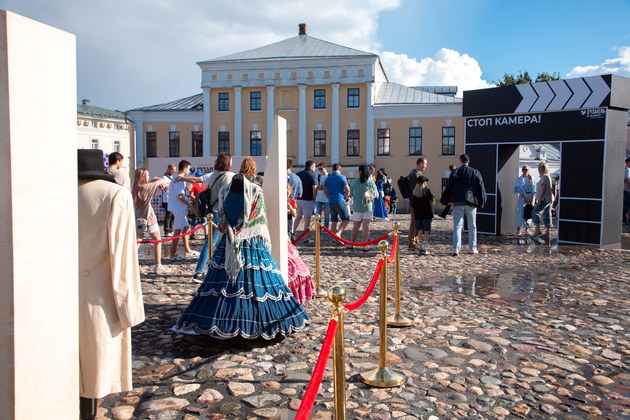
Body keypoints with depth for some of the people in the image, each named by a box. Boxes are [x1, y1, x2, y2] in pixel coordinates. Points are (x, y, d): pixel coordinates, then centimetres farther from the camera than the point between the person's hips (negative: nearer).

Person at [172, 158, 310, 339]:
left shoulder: (224, 190, 5)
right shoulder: (256, 191, -6)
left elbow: (221, 216, 6)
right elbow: (260, 217, -4)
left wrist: (228, 235, 13)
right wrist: (266, 240, 5)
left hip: (227, 242, 3)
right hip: (252, 243, -3)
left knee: (223, 282, 9)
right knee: (255, 280, 1)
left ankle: (222, 321, 15)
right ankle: (256, 322, 4)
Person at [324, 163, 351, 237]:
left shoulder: (327, 179, 10)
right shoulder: (342, 177, -6)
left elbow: (325, 191, 16)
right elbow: (347, 190, -7)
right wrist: (345, 198, 8)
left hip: (331, 202, 6)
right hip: (340, 201, -6)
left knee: (334, 221, 11)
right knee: (346, 220, 0)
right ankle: (338, 233, -18)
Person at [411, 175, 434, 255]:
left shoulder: (414, 192, 4)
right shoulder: (427, 190, -7)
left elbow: (412, 205, 5)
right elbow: (430, 201, -9)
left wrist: (414, 214, 13)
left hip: (418, 214, 4)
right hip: (426, 213, -4)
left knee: (420, 231, 10)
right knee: (426, 231, -1)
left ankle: (421, 248, 12)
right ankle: (425, 249, -4)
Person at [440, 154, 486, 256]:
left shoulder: (455, 172, -1)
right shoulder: (476, 173, 4)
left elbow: (448, 187, 0)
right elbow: (481, 189, 5)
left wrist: (444, 200, 9)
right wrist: (481, 202, 12)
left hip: (458, 202, -1)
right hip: (471, 202, 1)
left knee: (457, 226, -1)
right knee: (472, 226, 12)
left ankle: (456, 249, -11)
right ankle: (473, 248, 19)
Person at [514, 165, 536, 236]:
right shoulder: (519, 179, -3)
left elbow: (533, 189, -3)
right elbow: (520, 190, -11)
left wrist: (531, 198, -14)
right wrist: (525, 199, -20)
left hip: (531, 196, 2)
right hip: (522, 196, -2)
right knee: (521, 211, -12)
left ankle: (525, 229, 7)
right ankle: (518, 229, -13)